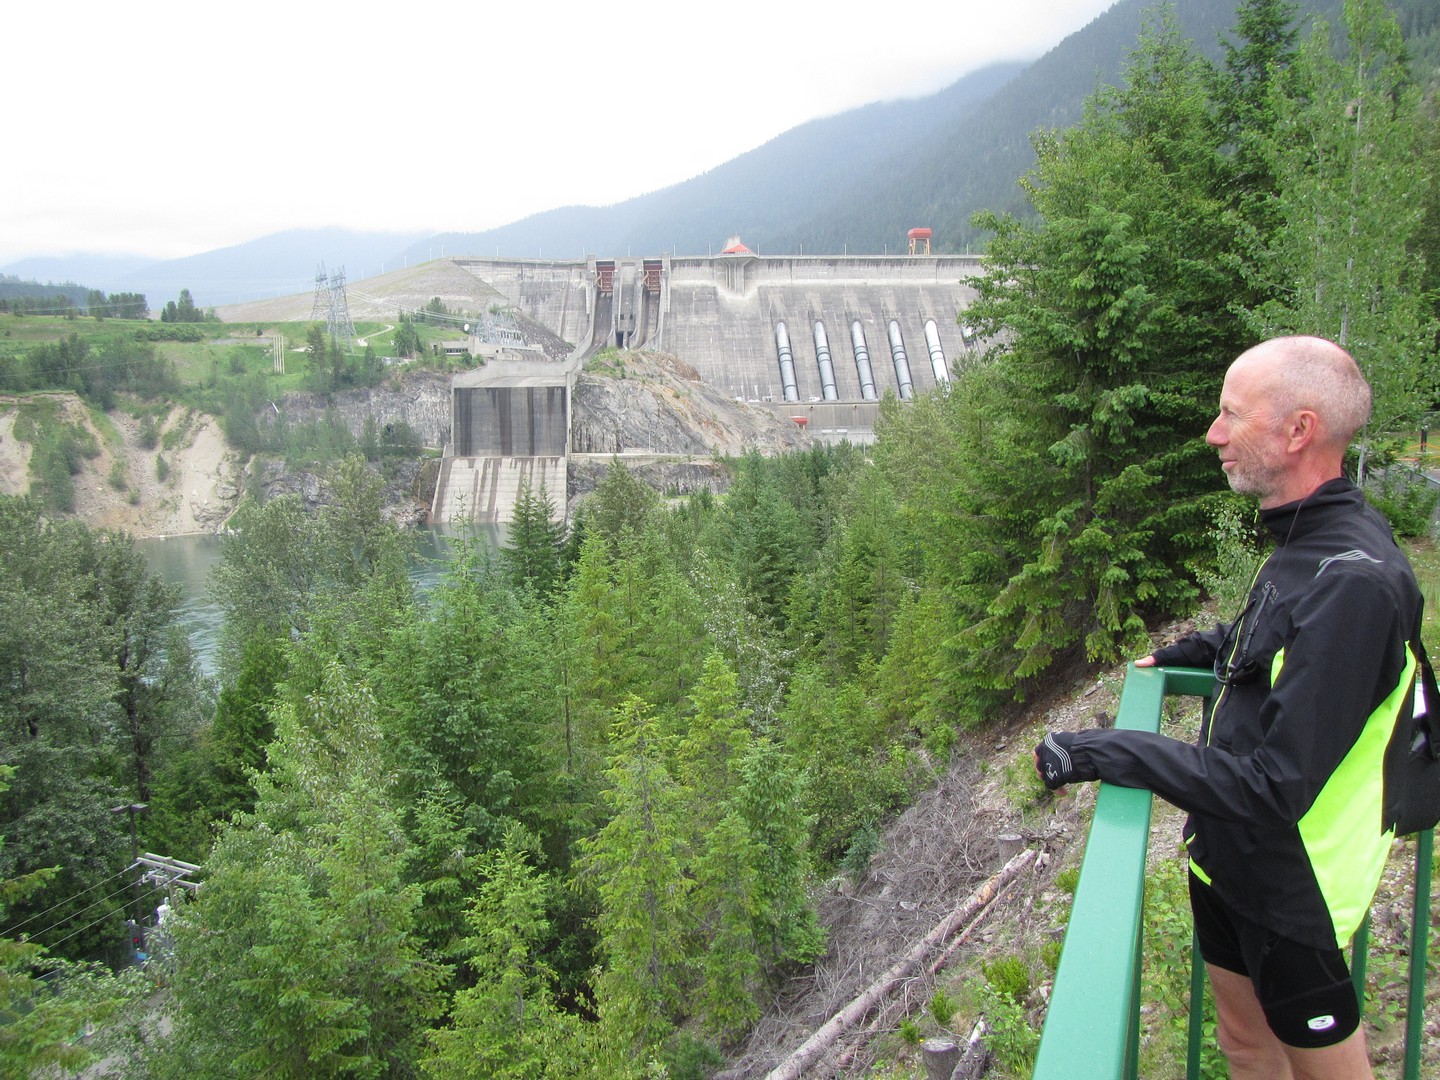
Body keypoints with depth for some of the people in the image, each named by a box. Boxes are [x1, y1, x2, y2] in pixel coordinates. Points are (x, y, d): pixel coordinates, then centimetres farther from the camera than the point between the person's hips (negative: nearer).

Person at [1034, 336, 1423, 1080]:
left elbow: (1274, 787, -33)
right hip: (1227, 854, 8)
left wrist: (1105, 754, -30)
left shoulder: (1353, 582, -31)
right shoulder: (1308, 544, 0)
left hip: (1289, 888, -8)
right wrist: (1199, 651, 17)